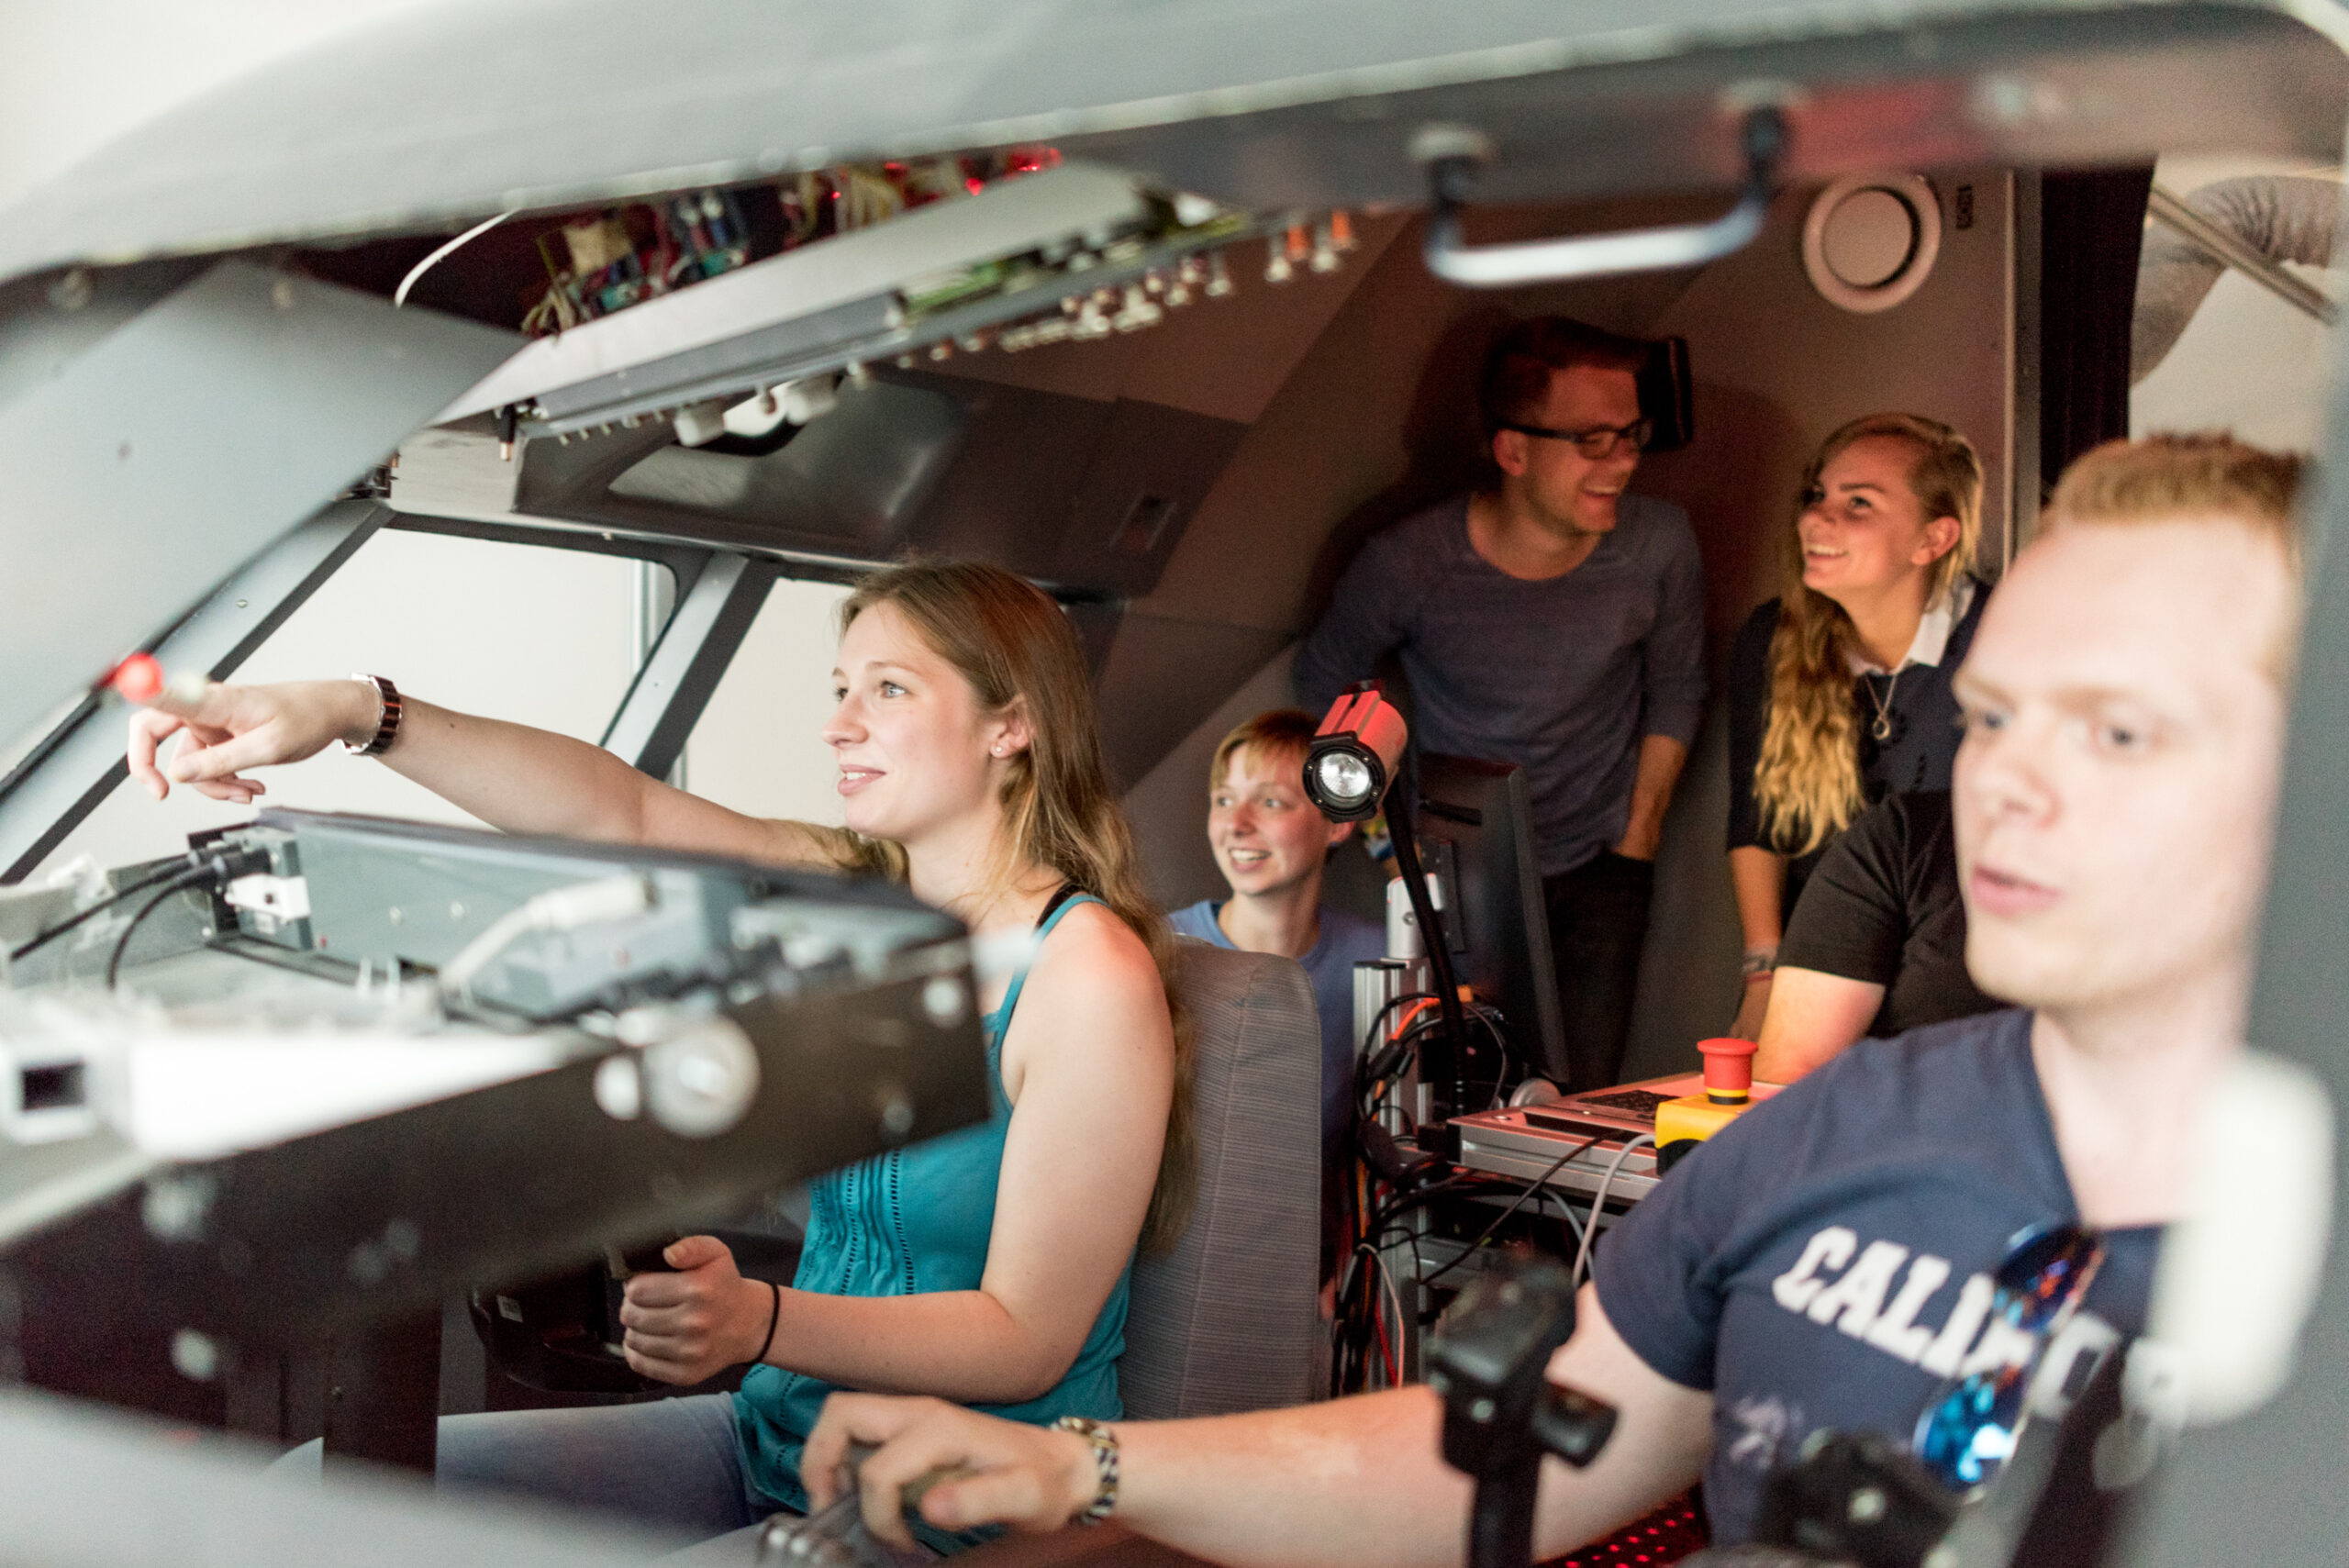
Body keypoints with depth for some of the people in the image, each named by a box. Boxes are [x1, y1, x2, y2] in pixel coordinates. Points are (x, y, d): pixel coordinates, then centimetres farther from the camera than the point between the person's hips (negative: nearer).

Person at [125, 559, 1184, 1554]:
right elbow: (617, 812, -4)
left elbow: (1026, 1337, -18)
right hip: (780, 1432, 7)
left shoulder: (1088, 973, -17)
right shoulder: (851, 897, 5)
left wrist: (757, 1322, -32)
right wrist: (358, 713, -17)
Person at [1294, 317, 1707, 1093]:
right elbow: (1323, 685, 1)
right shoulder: (1409, 563, -19)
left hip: (1598, 865, 2)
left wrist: (1640, 832, 5)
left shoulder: (1657, 542, -13)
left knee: (1582, 1102, -1)